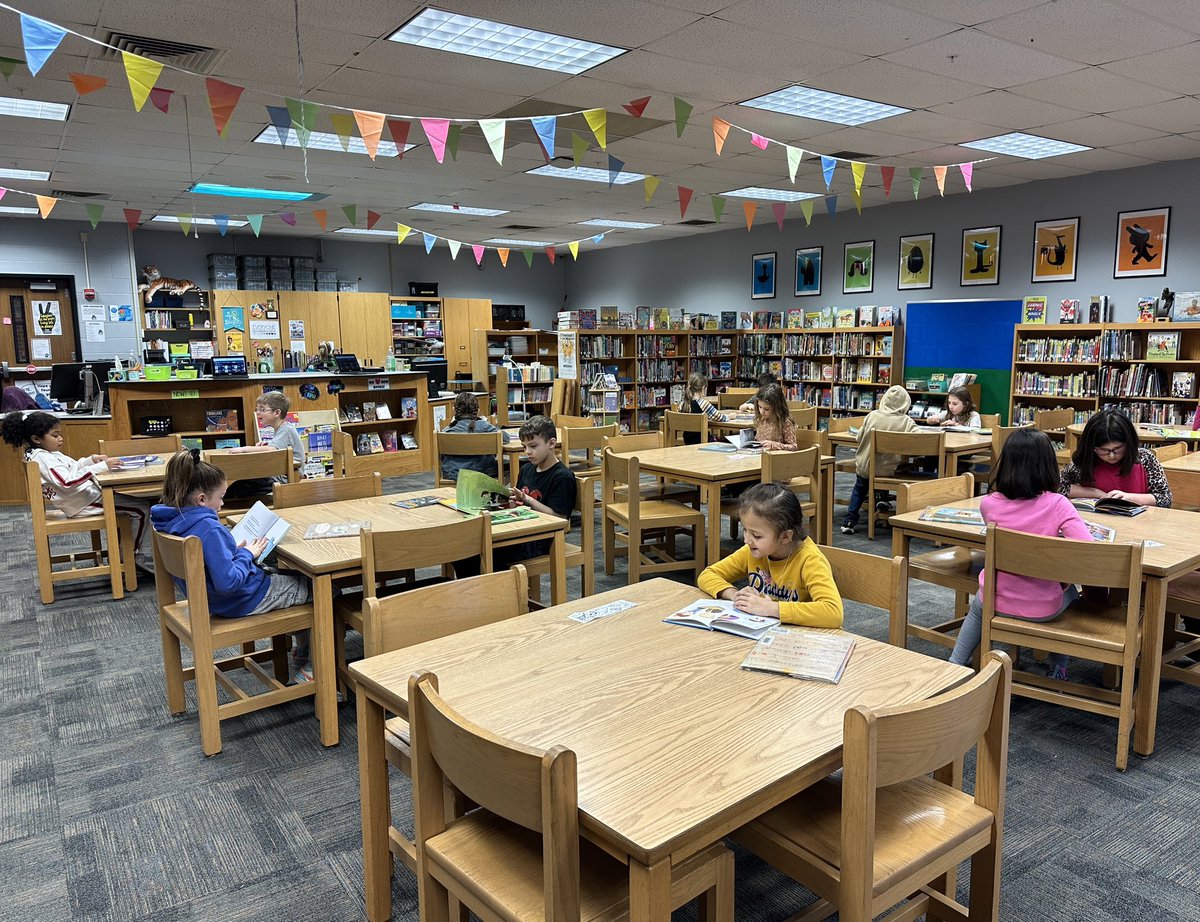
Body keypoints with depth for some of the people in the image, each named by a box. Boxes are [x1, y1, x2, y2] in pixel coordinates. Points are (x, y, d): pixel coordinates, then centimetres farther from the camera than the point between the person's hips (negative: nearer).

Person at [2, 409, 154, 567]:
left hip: (87, 493, 11)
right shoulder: (42, 458, -18)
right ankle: (136, 558, 0)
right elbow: (68, 482, -31)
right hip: (83, 503, -11)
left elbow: (73, 466, 26)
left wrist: (92, 459, 6)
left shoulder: (49, 453, 12)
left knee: (136, 500, 16)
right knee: (142, 508, -13)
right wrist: (101, 466, -35)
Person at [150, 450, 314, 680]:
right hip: (245, 600, -10)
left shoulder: (173, 521, -3)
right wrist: (247, 554, -18)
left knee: (294, 574, 29)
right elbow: (228, 582, -33)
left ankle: (302, 650, 35)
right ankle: (306, 664, 21)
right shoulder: (208, 529, -32)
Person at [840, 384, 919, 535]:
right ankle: (881, 496, 20)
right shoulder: (906, 421, -12)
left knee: (859, 488, 25)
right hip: (887, 469, -1)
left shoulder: (872, 415, -7)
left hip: (864, 466, 1)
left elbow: (859, 438, 0)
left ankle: (849, 521, 18)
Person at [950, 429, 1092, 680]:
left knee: (977, 609, 38)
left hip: (996, 602, 1)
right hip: (1043, 609, 0)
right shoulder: (1057, 504, -19)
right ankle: (1059, 669, 42)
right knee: (1070, 592, 36)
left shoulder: (989, 503, -12)